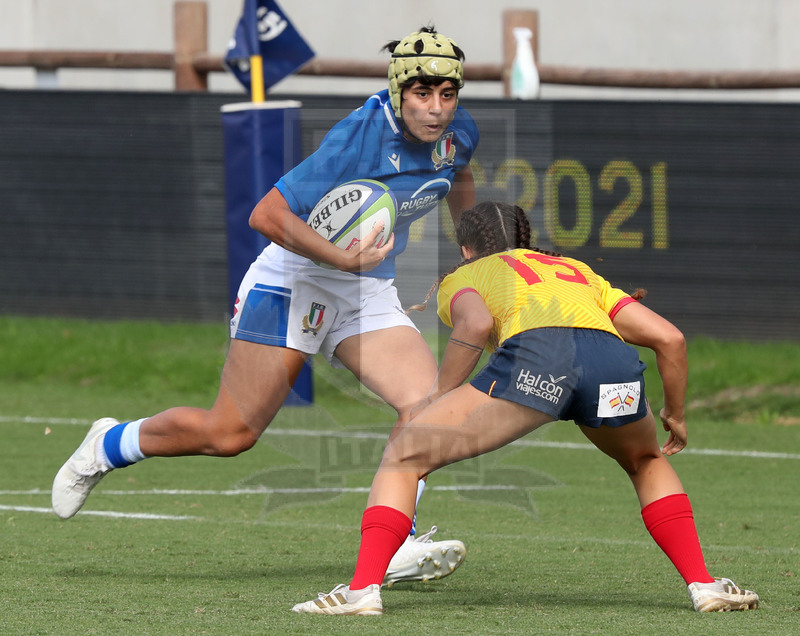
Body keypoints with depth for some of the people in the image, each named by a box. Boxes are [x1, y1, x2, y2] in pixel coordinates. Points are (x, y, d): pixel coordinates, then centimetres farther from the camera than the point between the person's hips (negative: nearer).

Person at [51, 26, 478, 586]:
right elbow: (267, 215, -27)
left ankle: (395, 548, -14)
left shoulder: (458, 132, -4)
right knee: (230, 434, -4)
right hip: (295, 281, -6)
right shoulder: (359, 139, -27)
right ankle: (108, 446, 21)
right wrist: (344, 259, -32)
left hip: (370, 296, 6)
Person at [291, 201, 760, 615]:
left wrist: (436, 403, 8)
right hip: (613, 360, 4)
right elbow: (669, 338, 30)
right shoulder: (577, 271, 40)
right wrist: (675, 416, 43)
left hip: (534, 352, -4)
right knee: (646, 461, 36)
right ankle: (703, 584, 23)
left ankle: (364, 588, -7)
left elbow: (476, 324, 2)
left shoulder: (462, 278, 29)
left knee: (403, 457, 9)